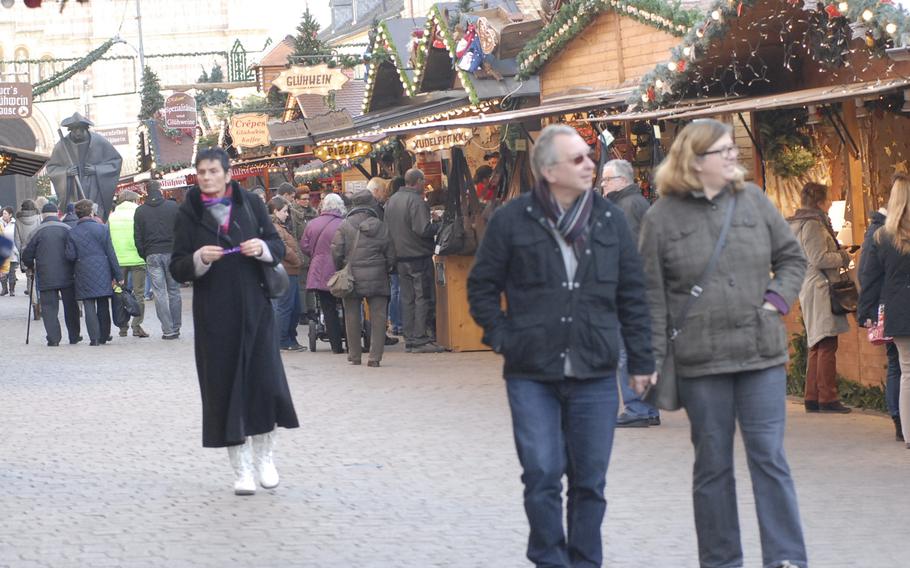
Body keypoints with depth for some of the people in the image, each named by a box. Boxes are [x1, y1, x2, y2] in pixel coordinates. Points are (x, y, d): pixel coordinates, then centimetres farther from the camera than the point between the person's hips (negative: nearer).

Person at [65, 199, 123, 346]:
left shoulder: (72, 233, -1)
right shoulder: (102, 229, -2)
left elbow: (70, 256, -4)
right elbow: (111, 254, -2)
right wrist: (118, 275, 1)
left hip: (83, 273, 0)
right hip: (102, 272, 0)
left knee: (89, 306, 1)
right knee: (103, 306, 11)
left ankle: (94, 338, -5)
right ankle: (104, 336, 19)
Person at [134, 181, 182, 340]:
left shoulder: (140, 211, 4)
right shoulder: (174, 207, 0)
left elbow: (137, 238, 4)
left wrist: (144, 256, 12)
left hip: (152, 255, 0)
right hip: (172, 253, 0)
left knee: (159, 293, 1)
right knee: (174, 291, 8)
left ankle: (168, 330, -4)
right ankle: (175, 329, 8)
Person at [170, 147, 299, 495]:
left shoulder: (250, 204, 5)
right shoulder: (188, 214, 2)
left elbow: (279, 247, 8)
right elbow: (177, 268, 0)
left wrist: (262, 248, -14)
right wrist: (199, 259, -20)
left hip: (255, 309, 1)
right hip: (214, 315, -1)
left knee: (265, 381, -5)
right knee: (225, 386, 0)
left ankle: (264, 457, 15)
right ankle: (241, 469, 9)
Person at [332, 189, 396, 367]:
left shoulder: (344, 226, -4)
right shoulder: (381, 227, -1)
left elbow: (336, 252, -7)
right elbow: (391, 255, 1)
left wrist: (341, 270, 9)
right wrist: (385, 270, 18)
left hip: (351, 278, 0)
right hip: (377, 279, 0)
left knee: (352, 317, 10)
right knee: (378, 316, 3)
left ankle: (354, 356, 16)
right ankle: (375, 357, -3)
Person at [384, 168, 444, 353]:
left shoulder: (391, 201, 11)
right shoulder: (416, 201, -15)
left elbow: (387, 228, 16)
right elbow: (423, 229, -22)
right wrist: (438, 226, -7)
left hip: (400, 257, 8)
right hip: (419, 256, -8)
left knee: (407, 298, 11)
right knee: (423, 298, -3)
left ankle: (409, 339, 12)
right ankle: (420, 339, -5)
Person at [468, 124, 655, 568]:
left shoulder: (610, 220, 7)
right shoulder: (512, 221, -2)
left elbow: (632, 294, 12)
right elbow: (481, 286, 8)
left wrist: (641, 360, 10)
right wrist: (502, 338, -2)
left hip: (595, 377, 2)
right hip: (532, 377, -2)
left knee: (590, 481, 6)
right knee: (542, 477, -4)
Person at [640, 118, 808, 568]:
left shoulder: (752, 201, 6)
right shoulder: (662, 218, -2)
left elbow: (791, 257, 17)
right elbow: (652, 294, -2)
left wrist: (777, 300, 1)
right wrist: (653, 359, -6)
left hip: (761, 355, 2)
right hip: (700, 361, -2)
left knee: (769, 458, -3)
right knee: (712, 464, 7)